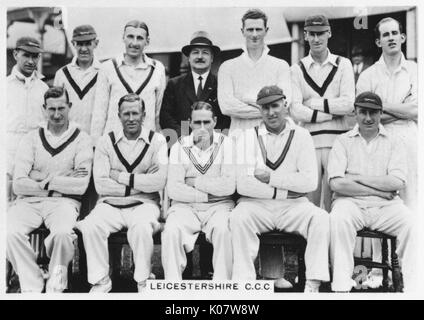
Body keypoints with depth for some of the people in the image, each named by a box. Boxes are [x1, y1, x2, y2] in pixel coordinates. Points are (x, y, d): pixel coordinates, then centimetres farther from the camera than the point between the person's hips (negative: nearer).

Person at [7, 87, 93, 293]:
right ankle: (32, 287, -10)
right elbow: (18, 184, -1)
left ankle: (56, 283, -5)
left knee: (62, 232, -34)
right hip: (28, 201, 2)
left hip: (63, 201, -2)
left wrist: (44, 179, -5)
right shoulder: (32, 138, 12)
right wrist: (63, 181, -6)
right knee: (10, 232, -28)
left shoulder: (81, 140, 6)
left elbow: (81, 186, -6)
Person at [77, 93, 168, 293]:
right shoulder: (106, 142, 5)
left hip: (144, 203, -1)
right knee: (90, 226, -27)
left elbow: (159, 181, -12)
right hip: (110, 204, 2)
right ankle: (100, 282, -8)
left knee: (141, 226, -33)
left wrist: (121, 177, -9)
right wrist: (140, 184, -9)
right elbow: (100, 185, -5)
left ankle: (143, 282, -12)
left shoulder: (156, 140, 2)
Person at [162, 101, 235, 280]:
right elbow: (173, 189, -5)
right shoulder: (179, 147, 6)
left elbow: (229, 186, -9)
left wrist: (194, 182, -6)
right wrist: (207, 194, -9)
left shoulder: (226, 144, 3)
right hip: (185, 205, 1)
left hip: (218, 205, -1)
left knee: (223, 230, -32)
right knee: (171, 231, -28)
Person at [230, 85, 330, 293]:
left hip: (293, 206, 1)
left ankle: (313, 284, -19)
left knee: (321, 218, -25)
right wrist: (284, 190, -10)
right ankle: (244, 284, -22)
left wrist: (270, 177, -9)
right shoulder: (248, 137, 4)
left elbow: (310, 182, -6)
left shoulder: (301, 136, 6)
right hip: (257, 205, -1)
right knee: (239, 218, -30)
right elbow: (243, 184, -10)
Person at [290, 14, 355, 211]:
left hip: (337, 138, 0)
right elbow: (295, 111, -3)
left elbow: (348, 104, -3)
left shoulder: (343, 64, 9)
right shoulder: (297, 69, 9)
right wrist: (333, 112, -7)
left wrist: (313, 103, -3)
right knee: (310, 201, 0)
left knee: (333, 200, 0)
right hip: (309, 140, 0)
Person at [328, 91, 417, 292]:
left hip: (386, 206, 2)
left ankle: (413, 286, -18)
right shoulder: (343, 142, 10)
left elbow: (397, 182, -3)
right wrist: (379, 190, -5)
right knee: (338, 219, -33)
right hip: (351, 202, -1)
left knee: (411, 223, -27)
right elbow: (336, 183, -5)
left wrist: (357, 178, -6)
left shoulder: (393, 143, 13)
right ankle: (341, 286, -27)